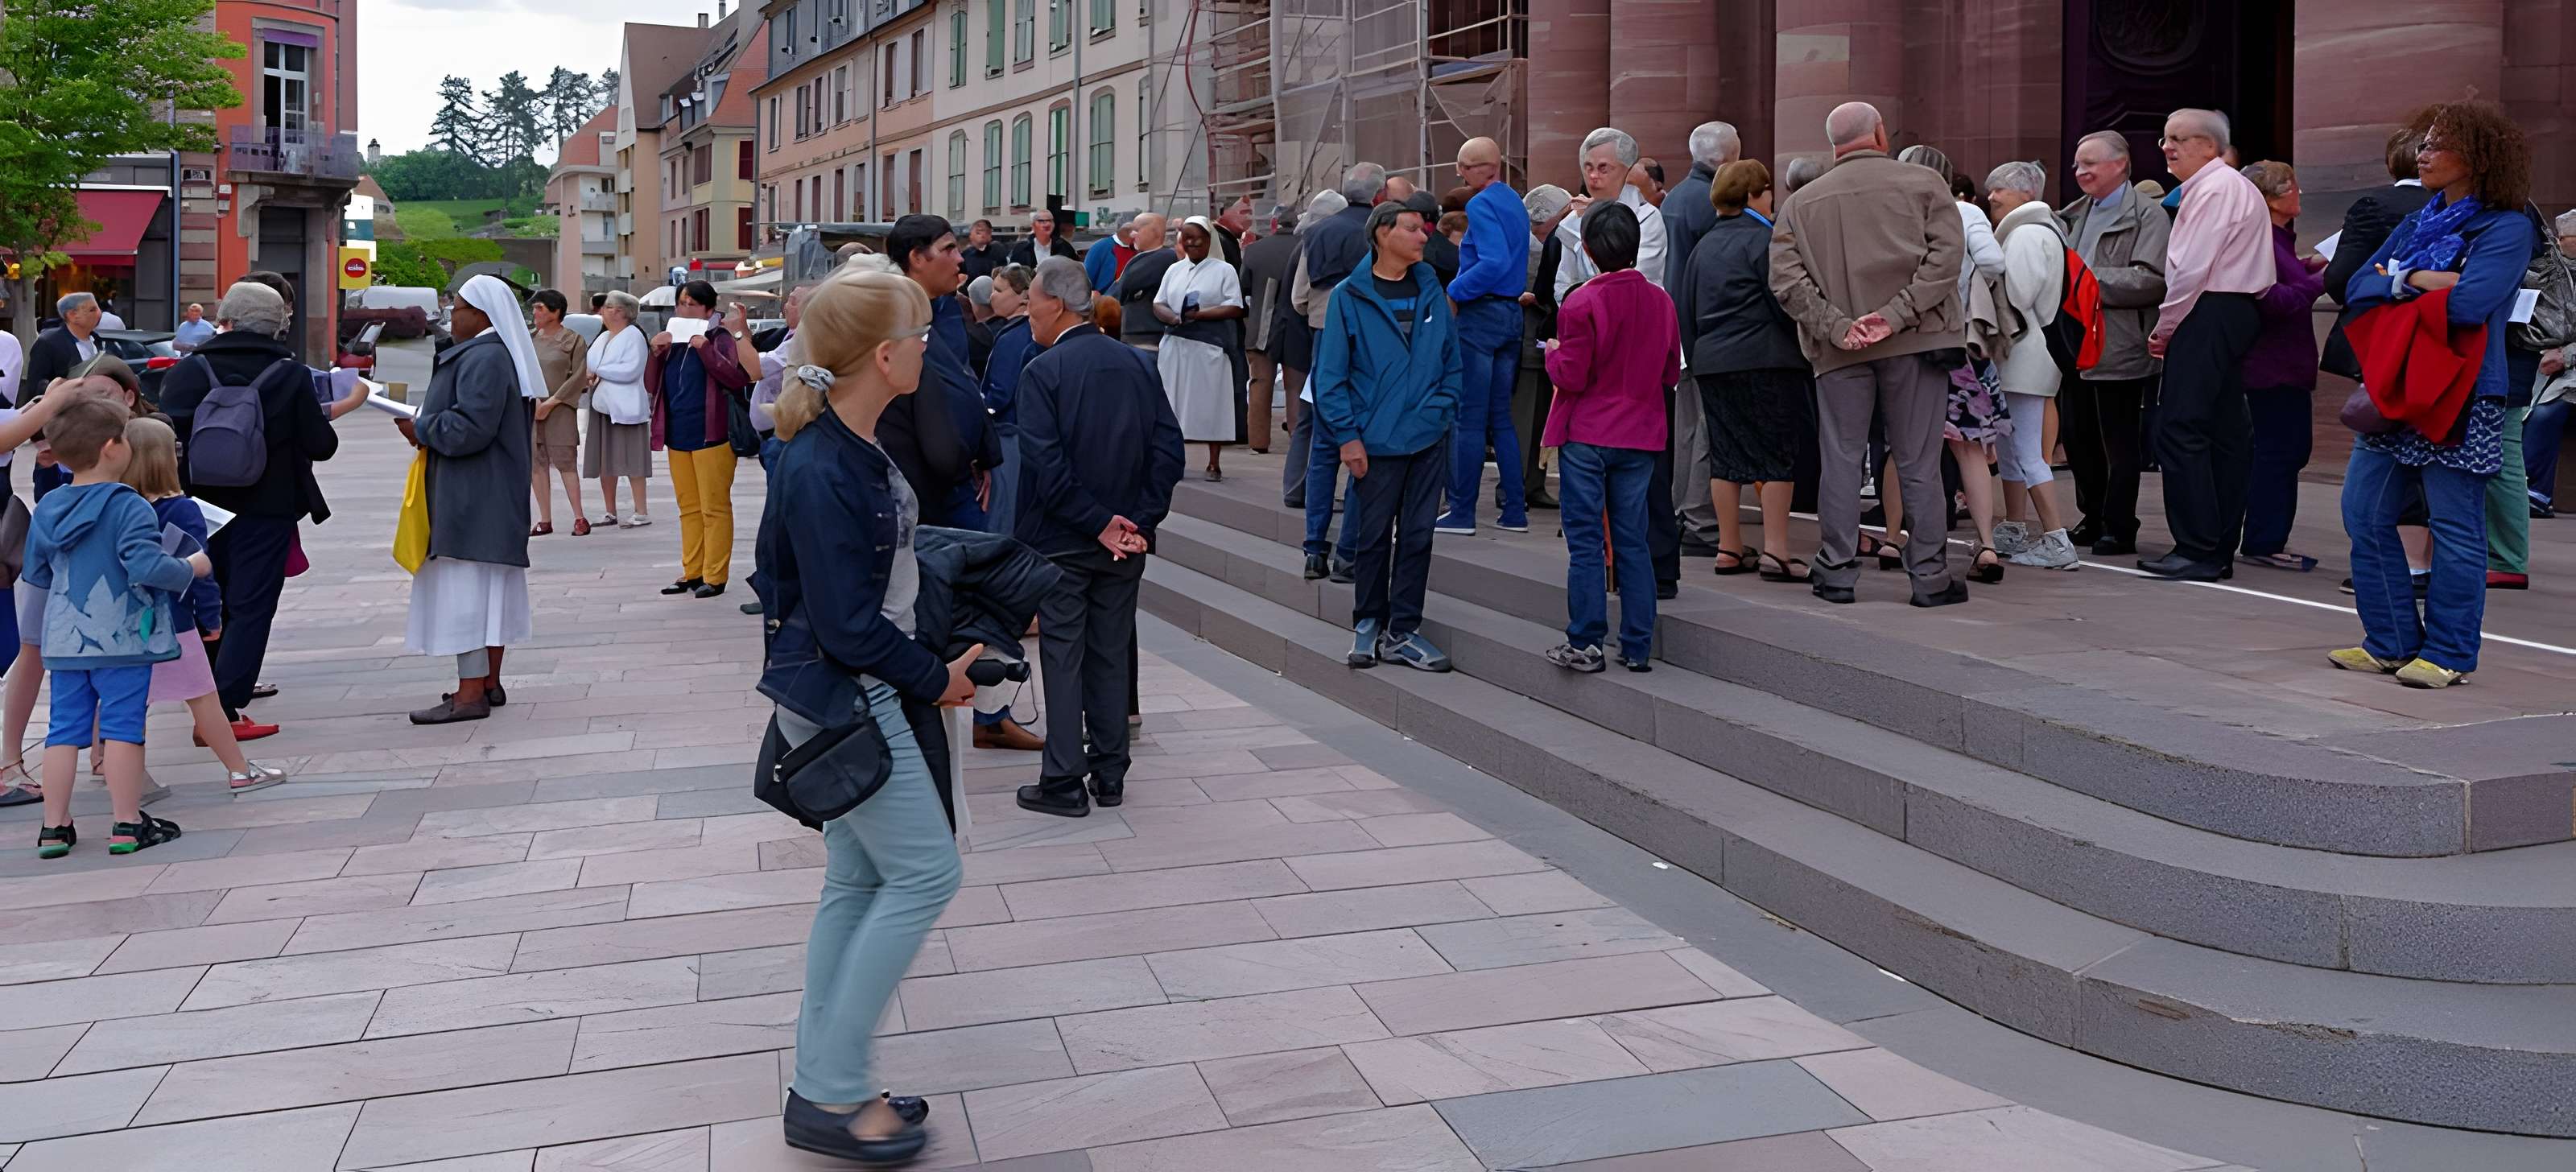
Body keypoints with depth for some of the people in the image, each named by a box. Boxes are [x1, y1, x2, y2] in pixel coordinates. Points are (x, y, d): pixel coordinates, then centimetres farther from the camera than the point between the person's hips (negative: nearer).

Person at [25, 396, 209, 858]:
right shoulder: (129, 507, -15)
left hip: (66, 641, 6)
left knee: (64, 730, 11)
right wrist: (191, 568, -7)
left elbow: (35, 574, 14)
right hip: (123, 639, -6)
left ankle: (54, 827, 16)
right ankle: (128, 824, 6)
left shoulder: (46, 510, 6)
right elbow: (147, 567, -24)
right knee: (123, 728, 1)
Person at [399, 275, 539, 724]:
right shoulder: (498, 354, 16)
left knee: (467, 587, -8)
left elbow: (470, 428, -25)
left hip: (473, 499, -11)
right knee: (488, 587, 14)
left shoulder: (483, 360, -18)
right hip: (492, 494, 11)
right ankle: (489, 683, 21)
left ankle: (471, 693, -6)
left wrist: (421, 429, -10)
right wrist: (428, 426, 9)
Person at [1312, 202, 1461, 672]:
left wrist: (1442, 410, 1)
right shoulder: (1349, 297, -5)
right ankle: (1367, 625, 22)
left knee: (1417, 537, 6)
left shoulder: (1432, 291, 7)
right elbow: (1330, 375, -5)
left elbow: (1453, 361, 14)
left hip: (1427, 440, 4)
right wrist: (1347, 435, -10)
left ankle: (1402, 632, 15)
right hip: (1376, 441, -4)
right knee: (1374, 537, 6)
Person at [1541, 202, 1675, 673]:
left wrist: (1553, 352, 5)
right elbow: (1672, 373, 9)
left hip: (1586, 436, -4)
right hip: (1640, 437, 4)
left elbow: (1571, 377, -14)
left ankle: (1585, 643, 3)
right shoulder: (1660, 301, 2)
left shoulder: (1581, 303, -13)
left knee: (1585, 542, 2)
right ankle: (1637, 647, 12)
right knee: (1632, 542, 9)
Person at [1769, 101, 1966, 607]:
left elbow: (1786, 279, 0)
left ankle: (1836, 573, 11)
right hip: (1917, 341, -1)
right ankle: (1930, 577, 6)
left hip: (1839, 352, 2)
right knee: (1919, 463, 2)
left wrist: (1837, 326, -7)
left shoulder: (1801, 203, 10)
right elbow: (1946, 253, -8)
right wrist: (1897, 314, -12)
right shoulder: (1923, 184, 4)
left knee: (1841, 460, 8)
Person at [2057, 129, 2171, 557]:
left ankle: (2119, 529, 9)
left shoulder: (2147, 216, -7)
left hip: (2119, 350, -7)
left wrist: (2088, 280, -18)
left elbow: (2150, 281, -18)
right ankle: (2093, 521, 25)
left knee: (2119, 445, 1)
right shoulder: (2073, 215, 16)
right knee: (2077, 439, 12)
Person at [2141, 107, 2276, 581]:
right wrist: (2174, 323, 11)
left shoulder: (2213, 188, -11)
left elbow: (2192, 268, -17)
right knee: (2224, 431, 10)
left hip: (2209, 312, -11)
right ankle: (2220, 550, 13)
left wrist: (2165, 327, -8)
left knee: (2179, 430, -11)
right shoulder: (2237, 187, 21)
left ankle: (2197, 551, -12)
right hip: (2239, 311, 11)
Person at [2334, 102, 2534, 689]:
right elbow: (2358, 288, 5)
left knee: (2455, 526, 0)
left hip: (2461, 398, -7)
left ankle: (2449, 653, 9)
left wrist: (2400, 280, -9)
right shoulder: (2417, 224, 15)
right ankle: (2392, 641, 17)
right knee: (2366, 515, 6)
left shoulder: (2507, 229, -8)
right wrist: (2420, 280, -11)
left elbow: (2469, 302, -23)